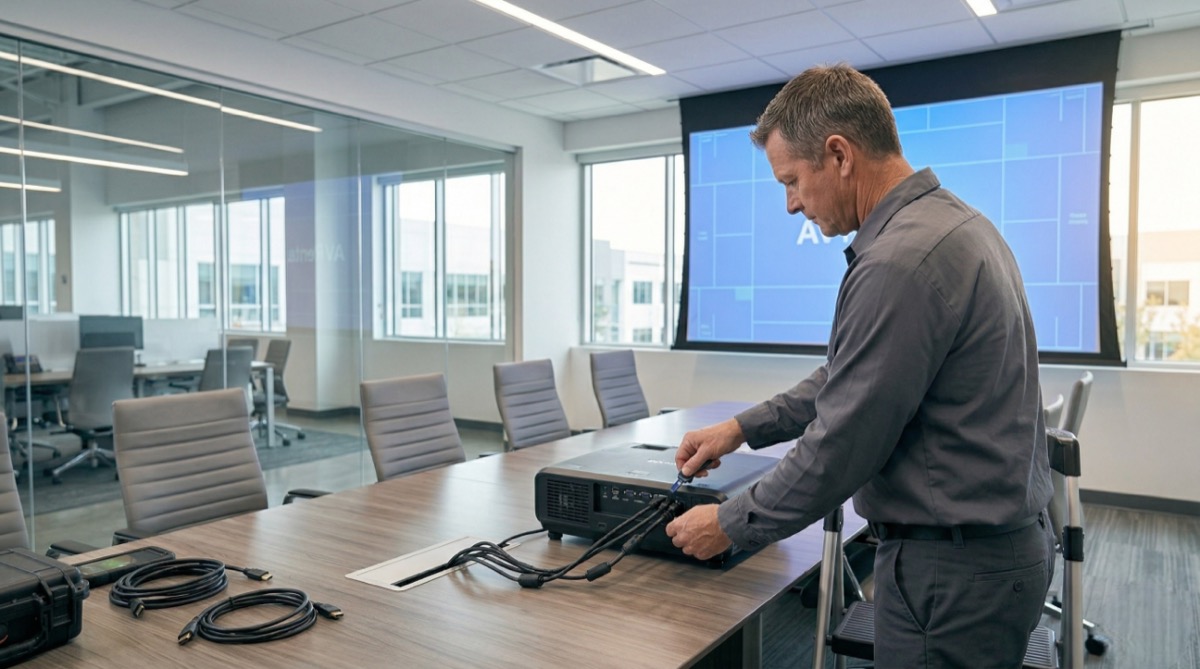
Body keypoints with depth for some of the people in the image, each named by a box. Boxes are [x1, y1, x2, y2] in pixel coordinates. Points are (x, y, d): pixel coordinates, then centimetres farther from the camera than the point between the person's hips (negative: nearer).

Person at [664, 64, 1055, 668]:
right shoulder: (953, 221, 7)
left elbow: (840, 448, -22)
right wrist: (743, 428, 11)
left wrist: (730, 526, -8)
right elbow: (851, 376, 13)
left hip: (953, 571, -10)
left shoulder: (900, 262, -26)